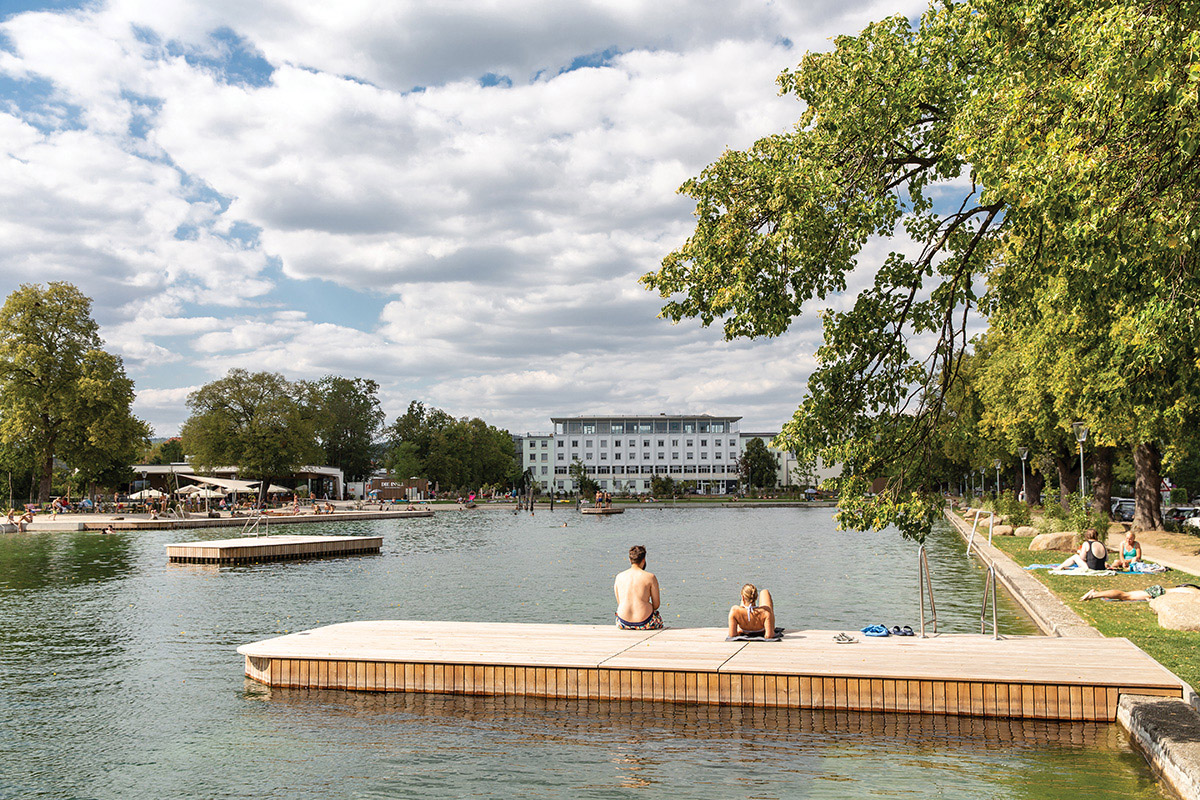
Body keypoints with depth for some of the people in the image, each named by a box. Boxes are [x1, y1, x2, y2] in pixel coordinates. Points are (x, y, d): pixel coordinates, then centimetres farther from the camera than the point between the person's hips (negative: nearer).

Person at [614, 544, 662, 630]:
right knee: (659, 616, 32)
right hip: (645, 623, -3)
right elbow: (656, 605, -2)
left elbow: (619, 603, 11)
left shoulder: (619, 577, 2)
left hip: (623, 624, 3)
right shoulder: (650, 577, -7)